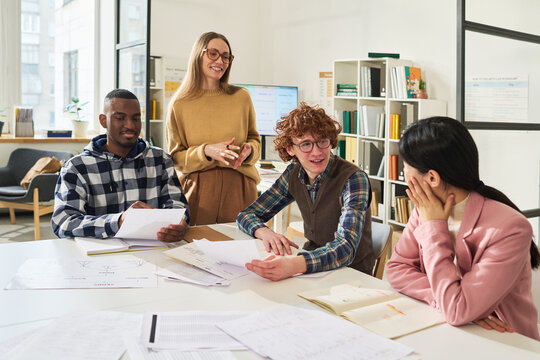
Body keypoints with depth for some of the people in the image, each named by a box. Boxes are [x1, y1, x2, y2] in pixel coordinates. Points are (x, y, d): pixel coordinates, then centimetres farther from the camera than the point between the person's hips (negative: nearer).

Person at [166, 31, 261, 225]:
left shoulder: (241, 97, 6)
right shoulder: (179, 104, 3)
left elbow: (254, 138, 16)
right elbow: (176, 157, 3)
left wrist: (249, 150, -7)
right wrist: (207, 151, -14)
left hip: (239, 186, 1)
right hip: (198, 189, -1)